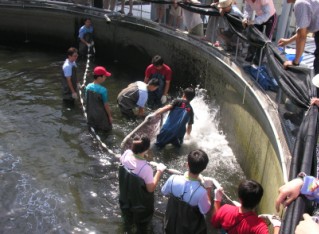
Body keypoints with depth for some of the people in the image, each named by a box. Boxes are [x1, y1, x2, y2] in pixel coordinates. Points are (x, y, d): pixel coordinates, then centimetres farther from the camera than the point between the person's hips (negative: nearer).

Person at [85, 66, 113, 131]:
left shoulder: (88, 86, -8)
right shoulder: (103, 90, -27)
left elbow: (87, 101, 4)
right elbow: (106, 105, -18)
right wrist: (110, 116, -4)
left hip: (91, 115, 6)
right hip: (101, 116, -6)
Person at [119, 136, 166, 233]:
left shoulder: (126, 154, -26)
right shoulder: (145, 168, -41)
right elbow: (151, 188, -26)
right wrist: (159, 171, -22)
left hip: (126, 195, 6)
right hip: (140, 201, -6)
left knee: (127, 213, 37)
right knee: (142, 222, 26)